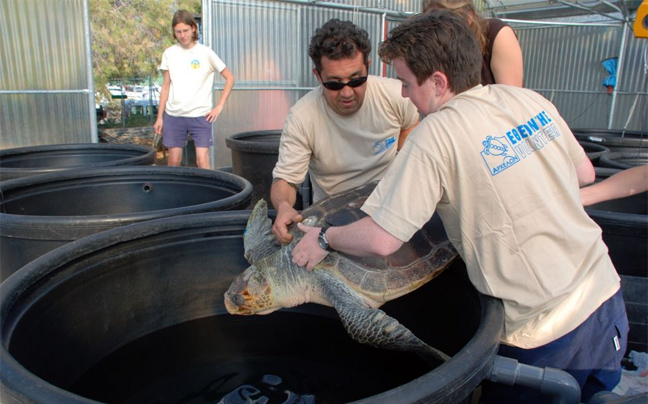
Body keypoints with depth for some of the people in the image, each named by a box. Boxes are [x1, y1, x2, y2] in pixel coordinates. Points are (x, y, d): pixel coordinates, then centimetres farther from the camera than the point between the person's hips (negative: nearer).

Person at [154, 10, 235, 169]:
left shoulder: (205, 53, -1)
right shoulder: (169, 53, 7)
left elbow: (229, 78, 3)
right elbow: (166, 87, 10)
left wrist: (219, 106, -4)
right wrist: (159, 117, 7)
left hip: (200, 115, -2)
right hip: (173, 115, 3)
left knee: (202, 161, -7)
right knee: (174, 161, 6)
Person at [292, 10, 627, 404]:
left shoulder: (437, 134, -21)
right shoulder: (530, 99, -1)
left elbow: (381, 241, -22)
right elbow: (585, 174, 13)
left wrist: (324, 238, -4)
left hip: (544, 333, -6)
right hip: (606, 297, 7)